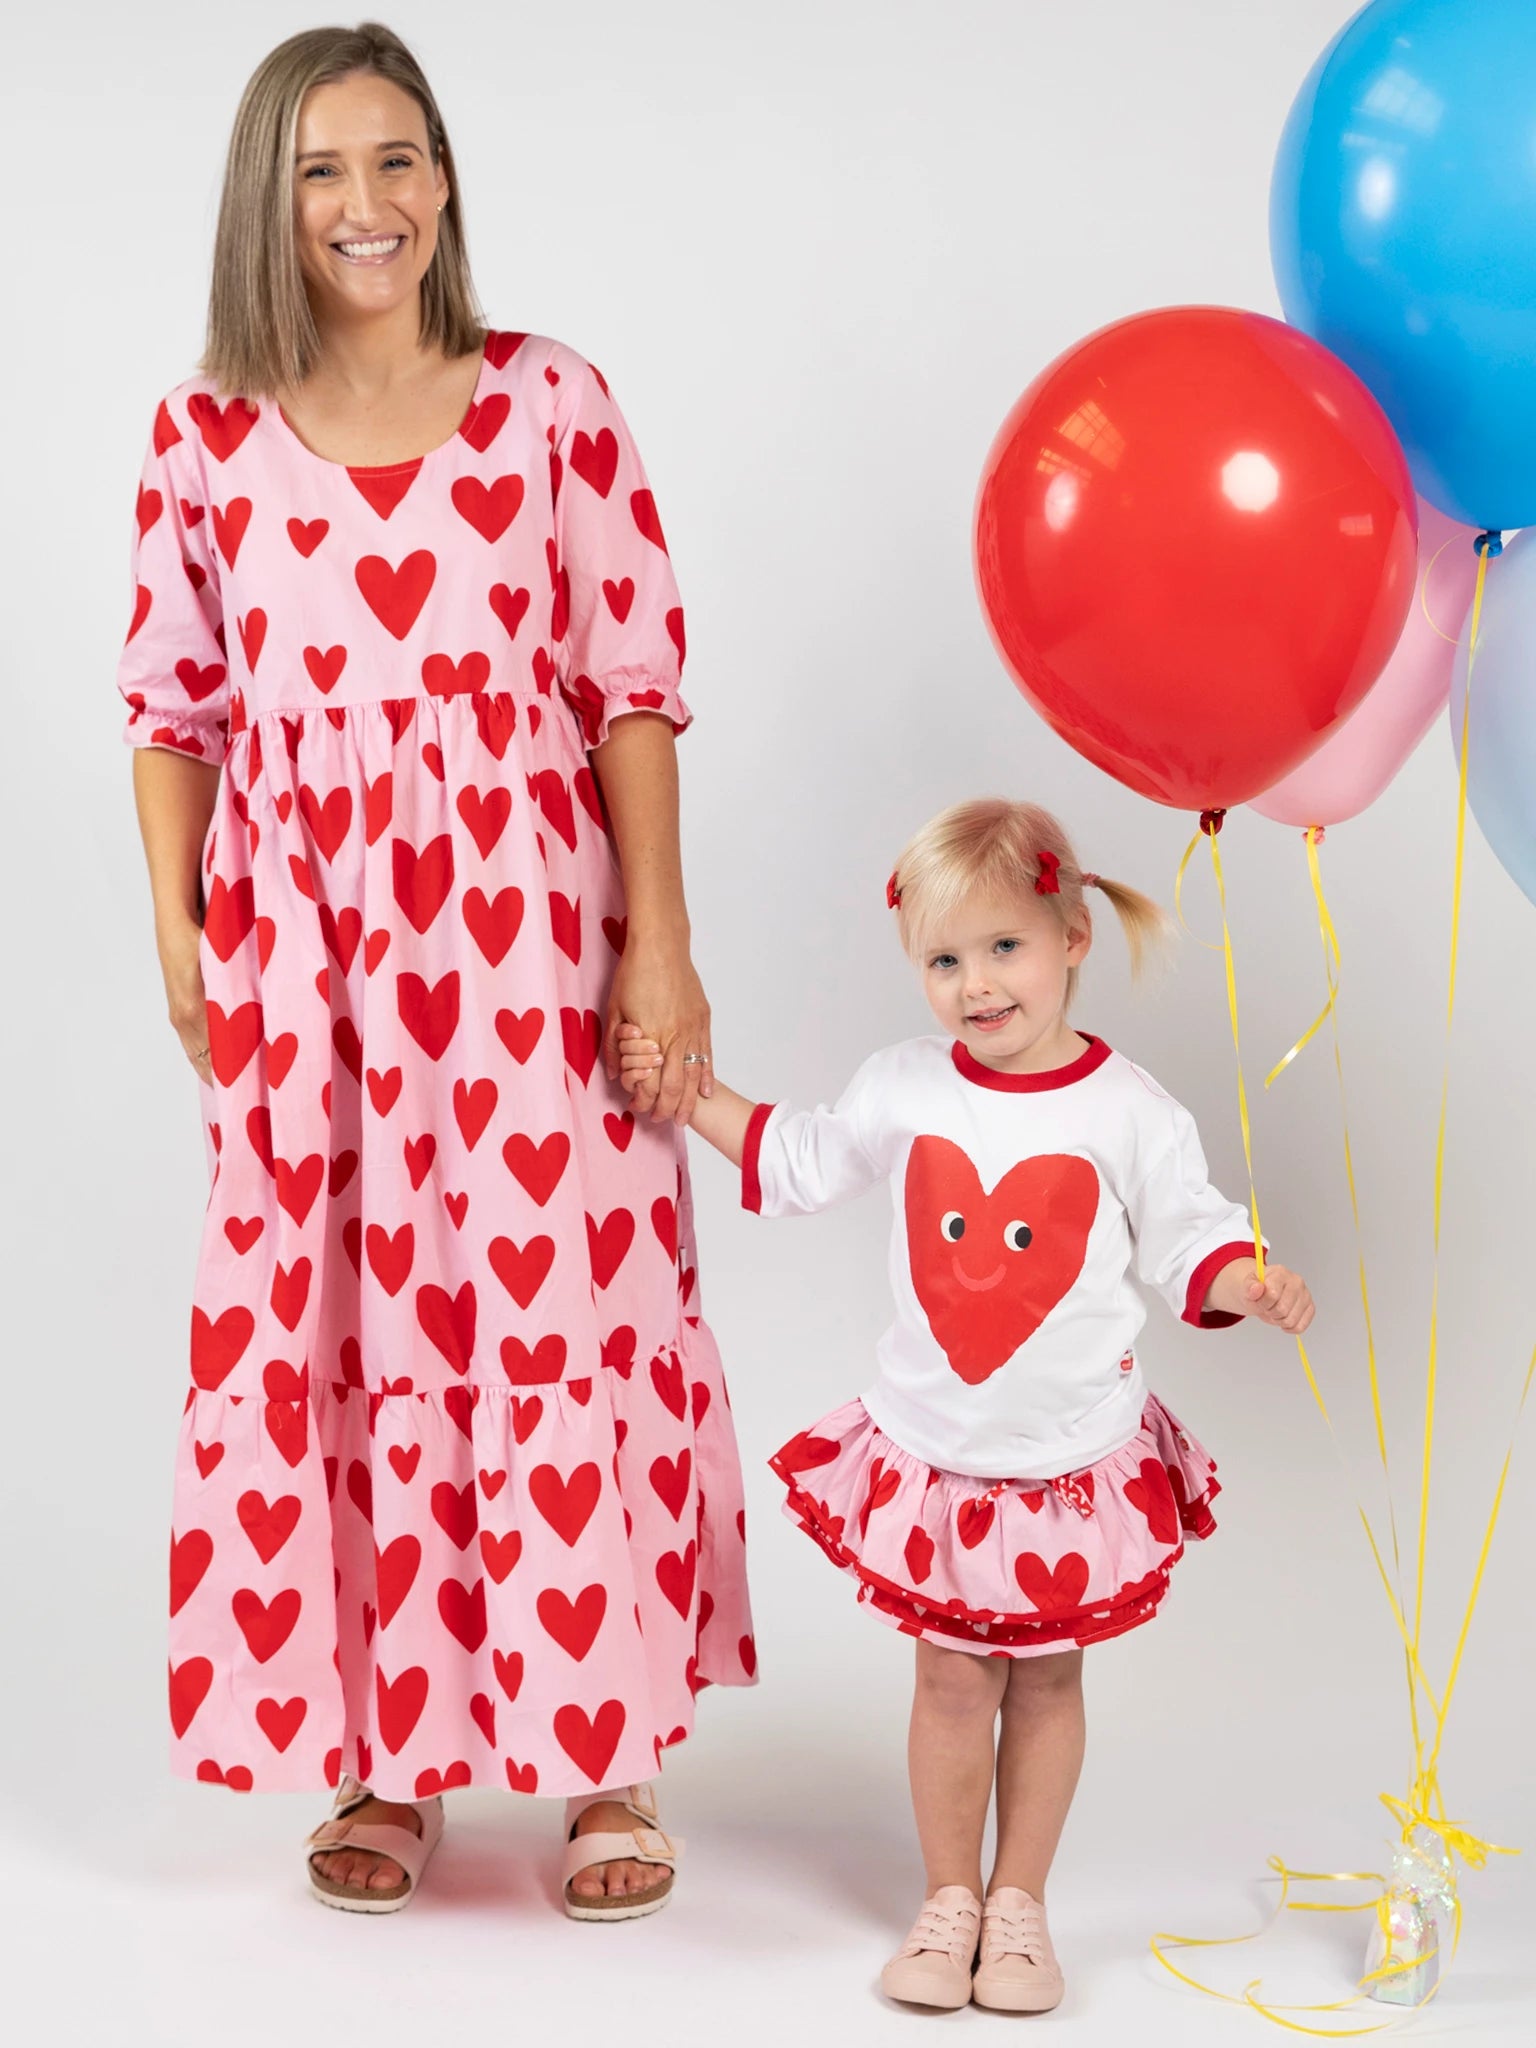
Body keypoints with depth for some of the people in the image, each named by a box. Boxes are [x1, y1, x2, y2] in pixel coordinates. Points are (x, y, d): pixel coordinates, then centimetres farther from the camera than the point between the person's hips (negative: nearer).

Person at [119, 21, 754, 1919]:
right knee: (324, 1327, 6)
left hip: (527, 938, -1)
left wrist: (661, 944, -4)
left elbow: (635, 683, 0)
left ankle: (604, 1755, 14)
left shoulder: (552, 404, 0)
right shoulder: (206, 435, 5)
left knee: (562, 1315, -1)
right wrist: (179, 939, 0)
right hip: (302, 945, 2)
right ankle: (379, 1756, 20)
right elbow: (173, 707, 9)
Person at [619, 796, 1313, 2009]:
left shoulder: (1128, 1110, -9)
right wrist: (686, 1096, 11)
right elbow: (800, 1162, 13)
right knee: (952, 1679, 8)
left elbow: (1186, 1235, -3)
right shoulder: (904, 1090, -2)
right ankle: (949, 1902, 23)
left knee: (1046, 1678, 11)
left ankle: (1020, 1904, 25)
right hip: (934, 1448, 1)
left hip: (1076, 1454, -1)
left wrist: (1253, 1285, -22)